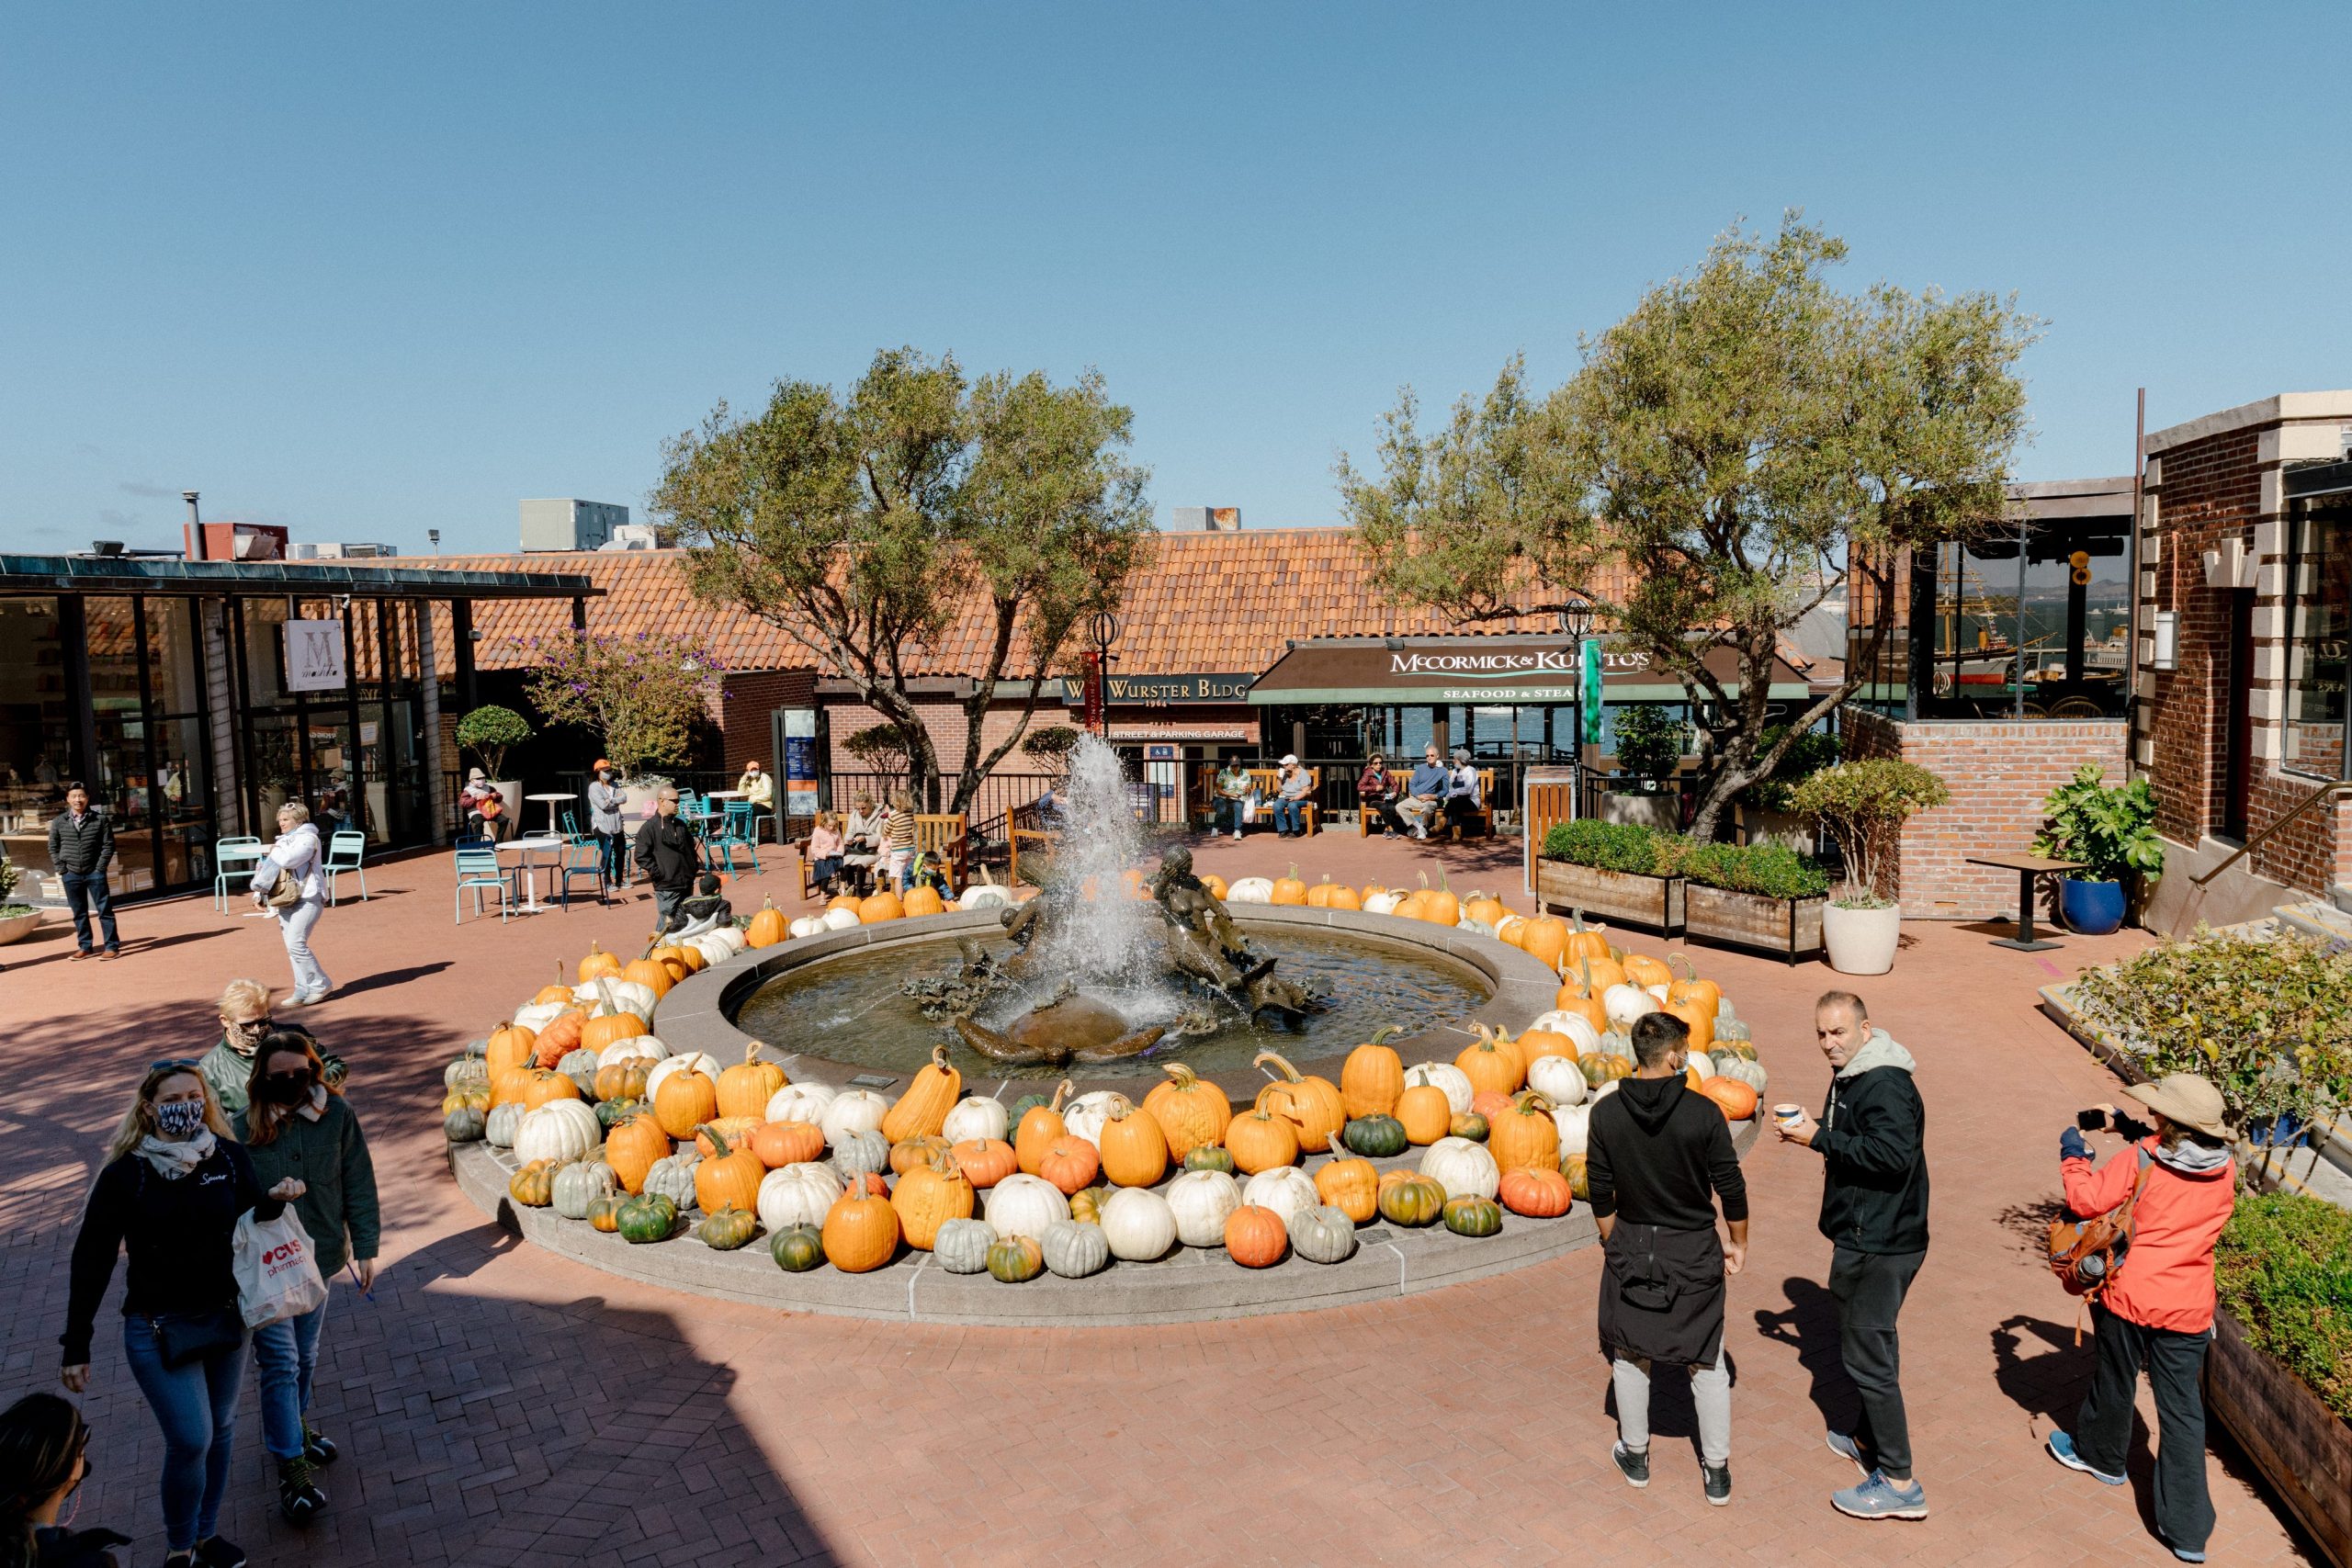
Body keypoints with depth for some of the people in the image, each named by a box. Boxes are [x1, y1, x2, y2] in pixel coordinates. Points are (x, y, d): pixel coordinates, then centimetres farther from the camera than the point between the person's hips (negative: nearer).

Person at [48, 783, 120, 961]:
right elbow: (53, 847, 9)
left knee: (105, 910, -2)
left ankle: (113, 946, 2)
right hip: (71, 875, 2)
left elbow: (108, 845, -2)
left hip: (94, 873, -2)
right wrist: (61, 869, -1)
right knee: (79, 913, 10)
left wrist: (100, 868, -9)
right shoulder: (58, 822, 4)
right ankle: (84, 946, 18)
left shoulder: (100, 820, -2)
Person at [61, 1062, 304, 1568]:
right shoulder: (125, 1174, -14)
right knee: (191, 1440, -6)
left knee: (220, 1430, 15)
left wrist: (275, 1200, -22)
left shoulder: (230, 1156, -7)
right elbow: (91, 1261, -8)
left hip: (225, 1318, 4)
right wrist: (76, 1346, -6)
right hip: (159, 1330, -3)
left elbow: (253, 1223, 1)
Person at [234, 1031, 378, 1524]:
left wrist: (364, 1247, -3)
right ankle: (291, 1467, 8)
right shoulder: (243, 1128, -16)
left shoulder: (337, 1114, -10)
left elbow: (359, 1183, -3)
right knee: (281, 1363, -2)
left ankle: (294, 1423, 45)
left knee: (305, 1356, 21)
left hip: (319, 1258, 3)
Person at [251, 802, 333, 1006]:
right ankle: (304, 990, 11)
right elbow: (269, 869, 19)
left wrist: (274, 850, -3)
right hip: (287, 900, 9)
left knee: (296, 944, -16)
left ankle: (320, 985, -6)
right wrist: (259, 894, 9)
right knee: (292, 947, 7)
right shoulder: (285, 840, 19)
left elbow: (287, 859, -23)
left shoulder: (308, 838, -7)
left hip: (307, 899, -9)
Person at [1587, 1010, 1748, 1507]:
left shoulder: (1606, 1112, -10)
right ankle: (1716, 1470, 22)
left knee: (1630, 1353, 18)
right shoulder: (1703, 1113, -16)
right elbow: (1730, 1186, -8)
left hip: (1630, 1249, 1)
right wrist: (1738, 1242, 9)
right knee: (1707, 1360, 13)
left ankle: (1634, 1454, 31)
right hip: (1694, 1251, -1)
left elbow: (1600, 1192, -2)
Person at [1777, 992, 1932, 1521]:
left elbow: (1893, 1155, -32)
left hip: (1879, 1244, -11)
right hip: (1866, 1235, 11)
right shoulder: (1852, 1076, 11)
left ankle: (1899, 1483, 4)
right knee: (1867, 1343, 23)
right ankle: (1869, 1440, 40)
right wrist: (1813, 1133, 4)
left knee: (1867, 1354, -4)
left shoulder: (1886, 1087, -21)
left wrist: (1820, 1137, -26)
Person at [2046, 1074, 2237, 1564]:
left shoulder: (2143, 1157, -15)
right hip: (2189, 1309, 3)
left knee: (2115, 1381, 20)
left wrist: (2073, 1154, 3)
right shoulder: (2225, 1167, -1)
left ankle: (2100, 1454, 45)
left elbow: (2087, 1200, -11)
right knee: (2182, 1410, 7)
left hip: (2132, 1297, -3)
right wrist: (2129, 1129, 19)